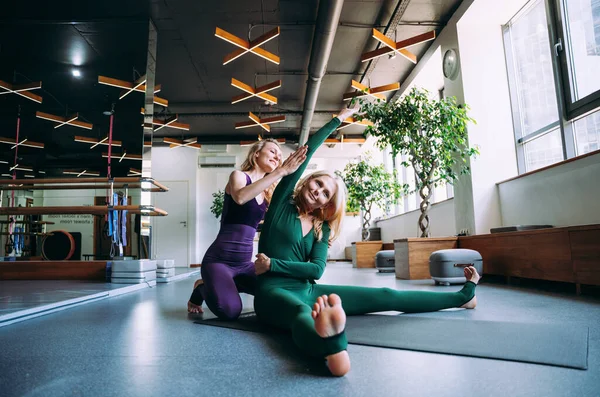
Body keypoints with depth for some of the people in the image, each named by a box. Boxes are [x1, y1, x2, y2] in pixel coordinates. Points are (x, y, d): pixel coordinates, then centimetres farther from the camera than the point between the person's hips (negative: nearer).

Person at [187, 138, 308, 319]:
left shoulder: (266, 193, 13)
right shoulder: (238, 175, -6)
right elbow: (240, 197, -30)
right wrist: (281, 171, -32)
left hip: (245, 263, 7)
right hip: (219, 260, -7)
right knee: (229, 310, -28)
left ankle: (224, 286, 12)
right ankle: (202, 289, 8)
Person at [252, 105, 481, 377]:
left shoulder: (322, 228, 8)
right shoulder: (283, 204, 0)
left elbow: (316, 269, -6)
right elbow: (306, 153, -6)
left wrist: (273, 264, -14)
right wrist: (337, 120, 0)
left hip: (308, 290, 4)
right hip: (274, 291, -4)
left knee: (384, 296, 2)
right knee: (302, 312, -43)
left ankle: (463, 296, 12)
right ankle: (332, 348, -77)